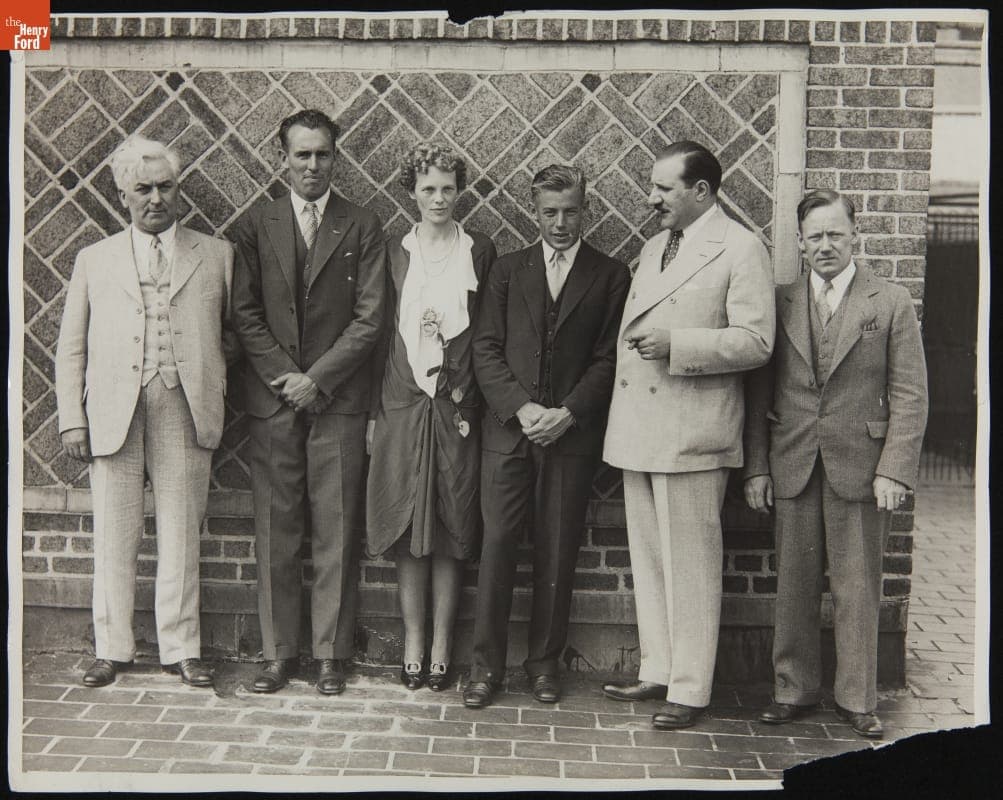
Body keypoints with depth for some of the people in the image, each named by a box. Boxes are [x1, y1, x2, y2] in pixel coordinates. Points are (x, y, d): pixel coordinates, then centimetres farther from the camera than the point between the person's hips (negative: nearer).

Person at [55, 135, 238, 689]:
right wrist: (72, 419, 3)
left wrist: (224, 351, -3)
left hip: (184, 408, 0)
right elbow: (71, 348, 11)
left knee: (181, 534, 4)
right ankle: (112, 648, 19)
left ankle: (181, 648, 16)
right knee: (114, 537, 6)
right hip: (113, 410, 1)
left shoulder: (217, 255, 11)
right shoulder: (95, 260, 12)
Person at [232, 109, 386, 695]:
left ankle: (332, 654, 13)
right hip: (273, 399, 2)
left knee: (337, 535, 2)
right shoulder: (258, 225, 10)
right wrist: (283, 376, -6)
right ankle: (279, 653, 16)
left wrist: (316, 379, -9)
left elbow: (369, 318, -2)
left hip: (338, 400, -1)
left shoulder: (362, 228, 5)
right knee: (276, 533, 5)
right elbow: (246, 313, 6)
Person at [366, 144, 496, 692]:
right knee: (408, 529, 3)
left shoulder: (480, 252, 6)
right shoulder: (394, 252, 8)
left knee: (451, 531, 3)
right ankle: (413, 645, 14)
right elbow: (380, 330, 7)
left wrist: (474, 392, -6)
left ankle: (441, 648, 12)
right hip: (403, 401, 1)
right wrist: (374, 410, 2)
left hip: (457, 404, 0)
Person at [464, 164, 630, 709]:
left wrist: (568, 413, -12)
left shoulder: (611, 276, 6)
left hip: (572, 433, -1)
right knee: (497, 542, -1)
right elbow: (486, 348, 4)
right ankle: (487, 663, 10)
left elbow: (608, 358, 0)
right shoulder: (508, 269, 11)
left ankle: (544, 661, 18)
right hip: (508, 427, 1)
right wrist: (520, 408, -9)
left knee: (557, 551, 4)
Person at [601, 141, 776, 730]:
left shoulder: (741, 248, -5)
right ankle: (658, 671, 26)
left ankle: (690, 690, 10)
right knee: (648, 560, 13)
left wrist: (675, 344, -20)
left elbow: (756, 342, -12)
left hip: (691, 434, -7)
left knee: (691, 565, -1)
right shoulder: (654, 247, 19)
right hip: (639, 430, 8)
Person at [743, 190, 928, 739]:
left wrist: (894, 470, -10)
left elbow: (909, 396, -1)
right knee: (793, 587, 9)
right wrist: (756, 467, 3)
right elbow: (759, 393, 8)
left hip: (859, 467, -2)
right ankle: (794, 689, 23)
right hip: (792, 468, 2)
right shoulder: (780, 303, 7)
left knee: (858, 590, 5)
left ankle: (857, 698, 18)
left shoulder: (890, 303, 1)